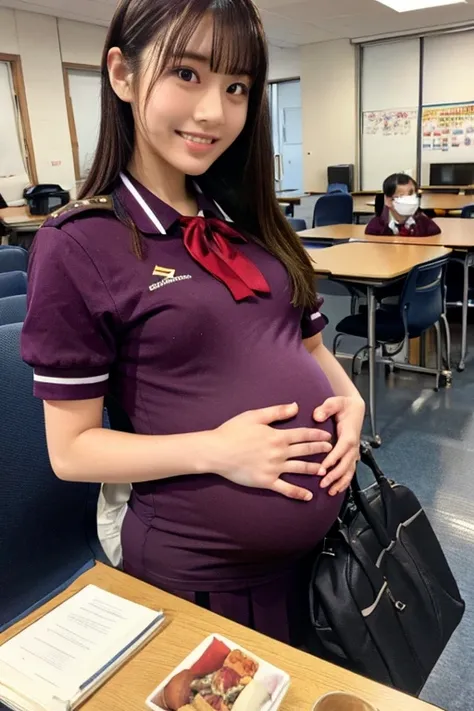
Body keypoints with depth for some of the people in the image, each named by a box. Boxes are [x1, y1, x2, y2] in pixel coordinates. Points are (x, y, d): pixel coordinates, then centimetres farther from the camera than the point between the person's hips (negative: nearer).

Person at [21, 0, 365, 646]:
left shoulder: (252, 223, 2)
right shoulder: (78, 247, -15)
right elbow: (71, 450, -13)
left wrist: (348, 399, -9)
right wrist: (212, 450, -25)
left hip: (325, 527, 6)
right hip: (196, 572, -5)